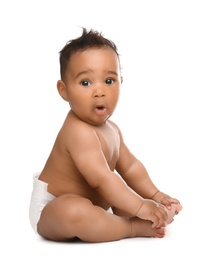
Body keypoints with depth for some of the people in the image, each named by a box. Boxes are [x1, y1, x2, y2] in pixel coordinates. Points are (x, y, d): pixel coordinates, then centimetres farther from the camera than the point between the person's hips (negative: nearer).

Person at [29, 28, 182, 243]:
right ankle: (132, 227, -23)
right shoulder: (78, 131, -29)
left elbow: (130, 166, 10)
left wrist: (155, 195, 0)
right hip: (51, 209, -10)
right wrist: (139, 206, -30)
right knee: (75, 211, -41)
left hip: (92, 204, 10)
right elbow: (102, 179, -34)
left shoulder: (111, 129, 4)